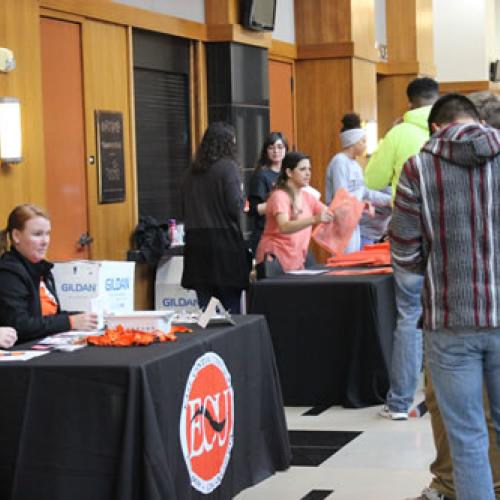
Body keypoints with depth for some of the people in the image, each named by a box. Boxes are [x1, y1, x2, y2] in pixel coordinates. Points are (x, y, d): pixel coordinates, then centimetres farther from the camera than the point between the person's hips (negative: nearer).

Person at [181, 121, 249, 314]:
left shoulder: (193, 171, 10)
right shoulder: (228, 167, -7)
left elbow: (186, 207, 13)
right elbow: (235, 208, -12)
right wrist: (241, 195, 6)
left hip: (195, 241, 5)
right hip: (224, 240, -5)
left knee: (204, 308, 7)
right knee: (231, 307, 1)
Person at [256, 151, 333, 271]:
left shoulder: (307, 197, 9)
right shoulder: (279, 196, -13)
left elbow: (330, 214, 3)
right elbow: (284, 227, -29)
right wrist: (314, 219, -42)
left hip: (297, 260, 7)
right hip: (275, 258, -7)